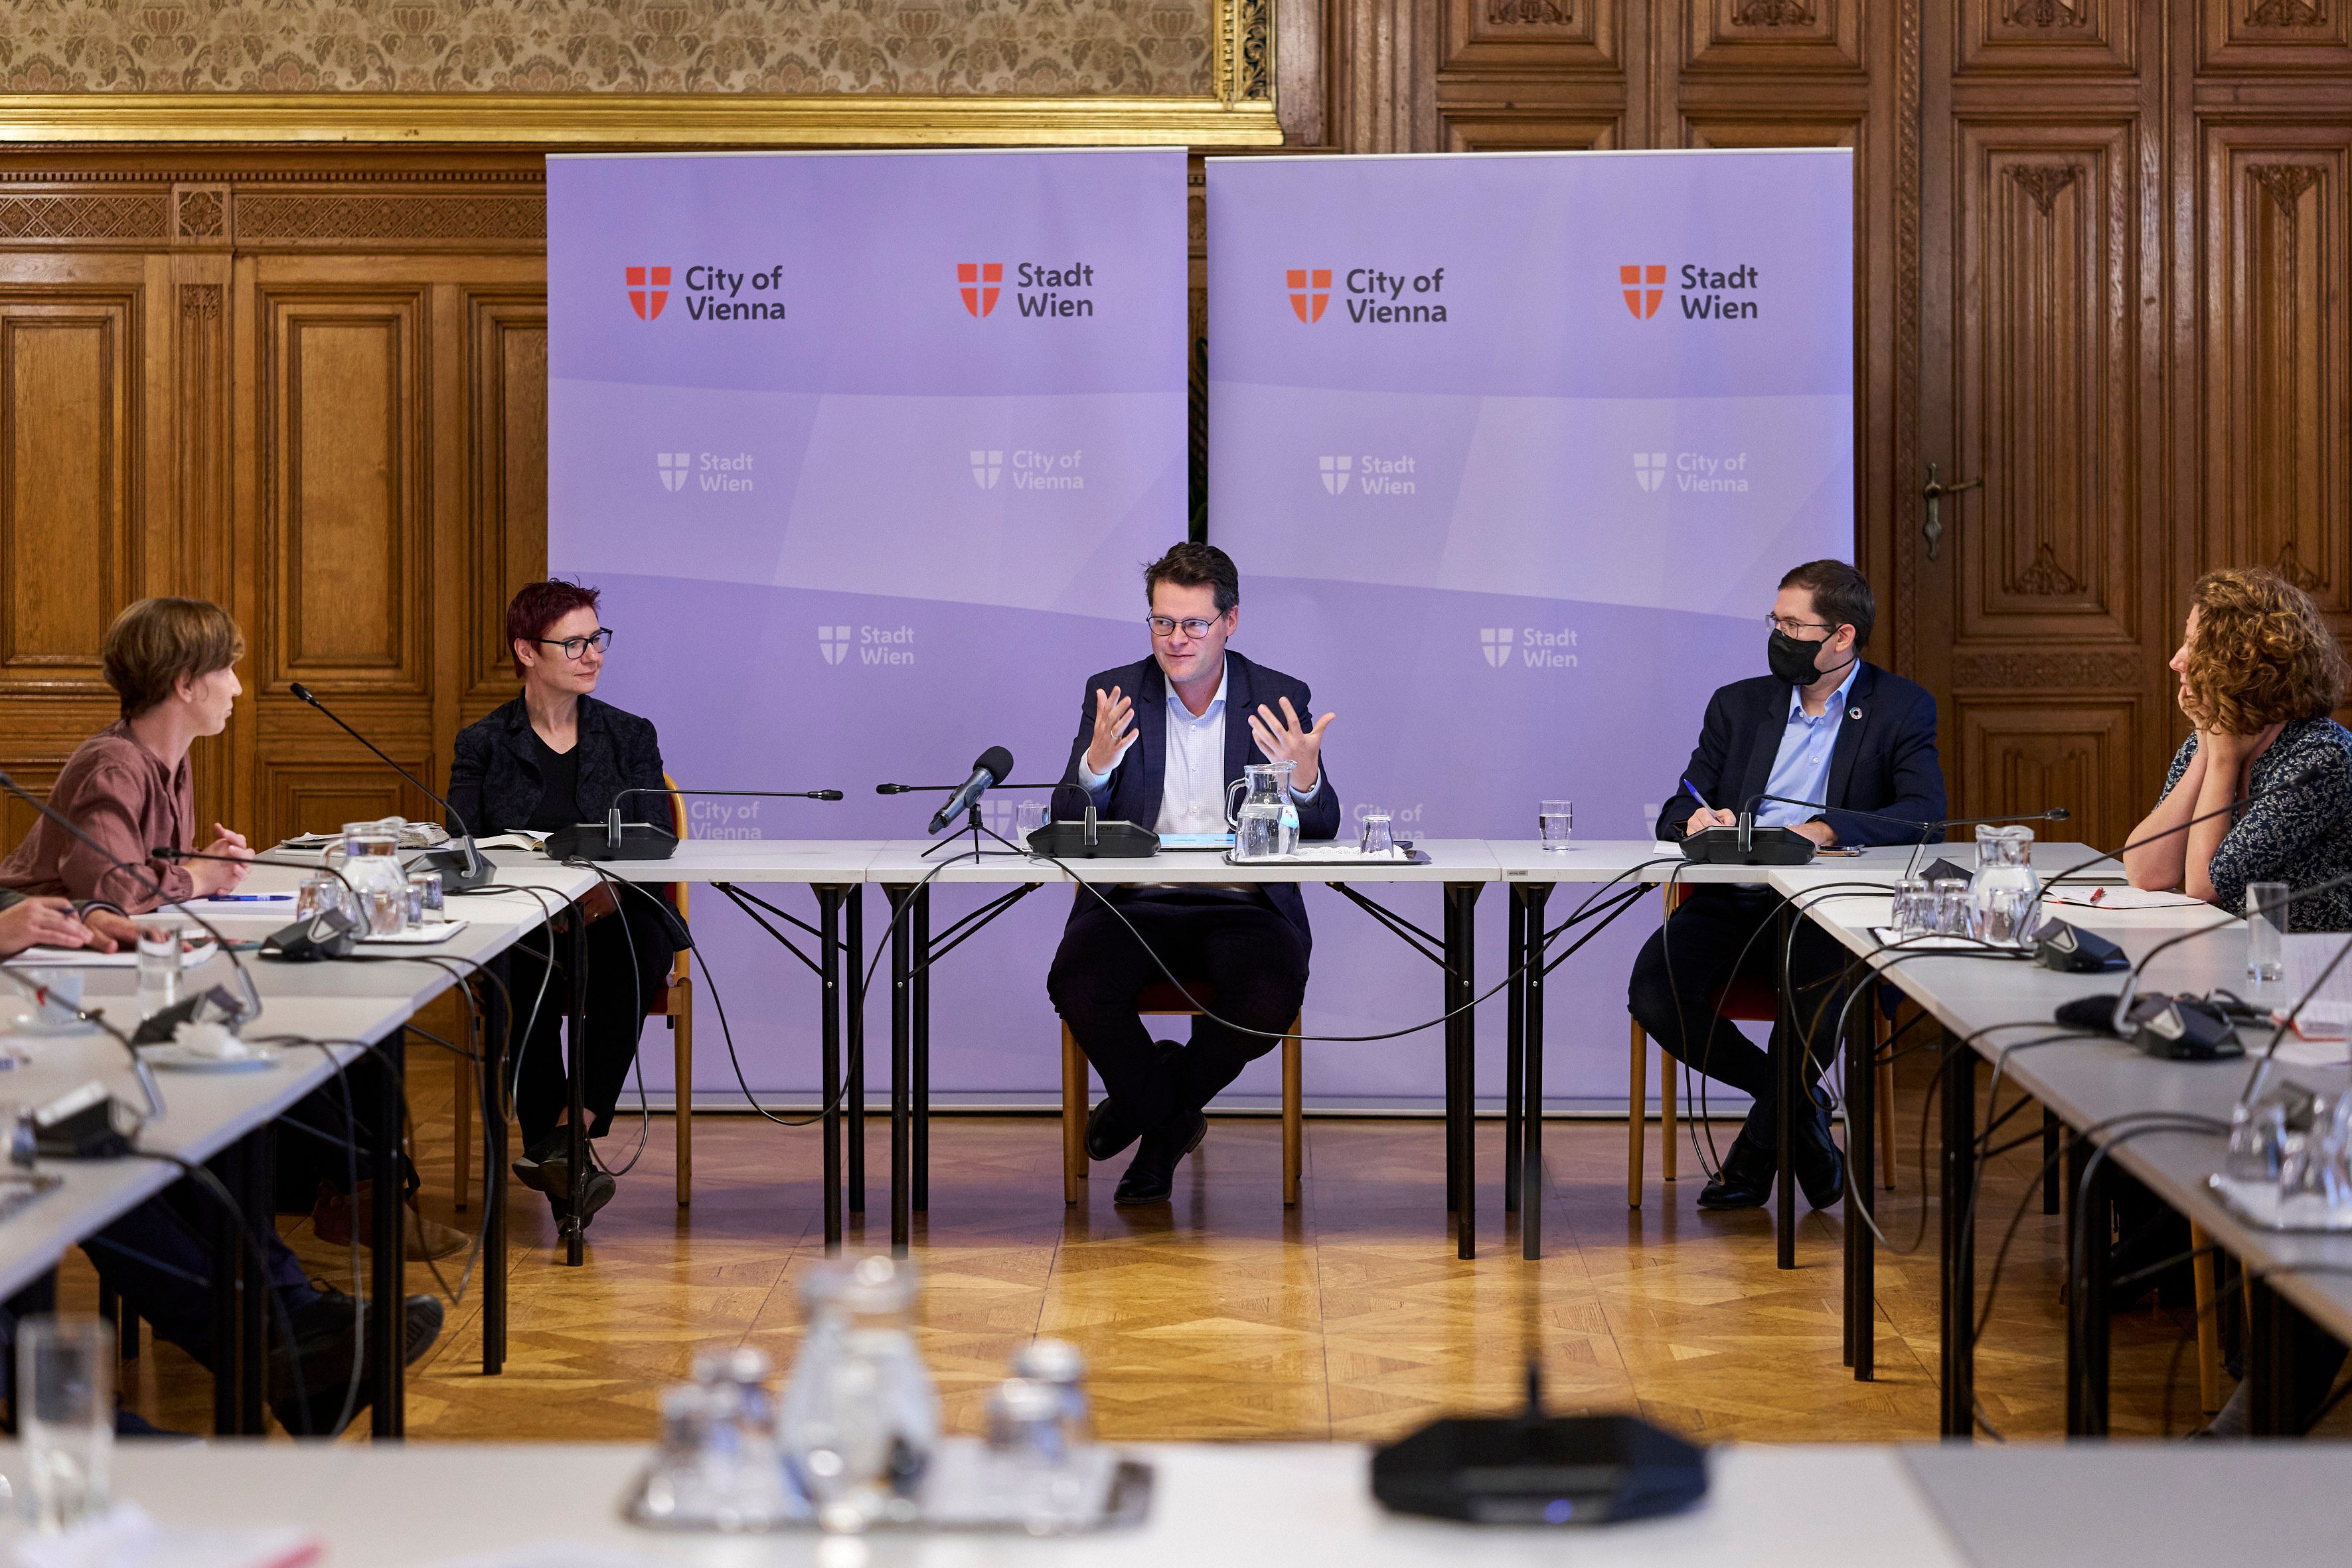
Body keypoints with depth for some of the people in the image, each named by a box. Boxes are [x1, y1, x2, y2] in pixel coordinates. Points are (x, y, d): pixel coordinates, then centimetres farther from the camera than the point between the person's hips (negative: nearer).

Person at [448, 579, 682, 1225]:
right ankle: (568, 1150, -35)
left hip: (613, 916, 1)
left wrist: (611, 885, -20)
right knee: (525, 976, -37)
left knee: (634, 949, -36)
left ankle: (565, 1133, -41)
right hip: (521, 928, -1)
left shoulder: (630, 737, 15)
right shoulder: (483, 745, 12)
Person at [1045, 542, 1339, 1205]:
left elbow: (1320, 834, 1)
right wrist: (1096, 765, -22)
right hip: (1135, 902, 0)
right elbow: (1069, 826, 0)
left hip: (1242, 905, 0)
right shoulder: (1113, 695, 6)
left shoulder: (1282, 700, 5)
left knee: (1270, 999, -30)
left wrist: (1306, 780, -22)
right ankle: (1167, 1118, 2)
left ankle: (1158, 1106, 3)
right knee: (1076, 984, -29)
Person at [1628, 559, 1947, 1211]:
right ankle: (1798, 1104, 0)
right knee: (1655, 995, -26)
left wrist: (1827, 829, -27)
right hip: (1732, 904, 4)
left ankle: (1758, 1148, -7)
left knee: (1821, 995, -37)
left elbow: (1926, 815, -10)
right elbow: (1678, 813, 13)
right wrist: (1694, 823, -14)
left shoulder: (1901, 710, 6)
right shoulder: (1738, 705, 17)